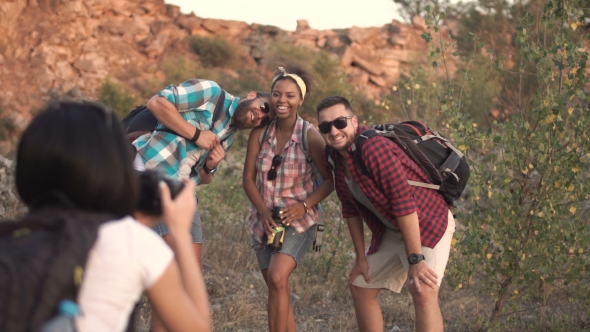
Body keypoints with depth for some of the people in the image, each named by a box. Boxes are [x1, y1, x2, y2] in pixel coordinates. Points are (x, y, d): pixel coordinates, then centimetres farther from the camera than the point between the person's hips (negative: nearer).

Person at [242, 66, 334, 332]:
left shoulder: (310, 136, -13)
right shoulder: (260, 132, -4)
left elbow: (331, 180, -7)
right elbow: (249, 179, -1)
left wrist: (304, 205, -19)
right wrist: (264, 212, -14)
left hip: (297, 220, -4)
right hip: (265, 219, 4)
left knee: (277, 278, -23)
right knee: (278, 290, 9)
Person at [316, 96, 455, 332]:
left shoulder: (374, 147, -28)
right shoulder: (333, 156, -3)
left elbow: (404, 203, -30)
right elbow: (350, 208, 7)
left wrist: (415, 259, -29)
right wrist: (361, 258, 7)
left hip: (427, 222, -9)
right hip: (390, 231, 9)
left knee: (423, 292, -26)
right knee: (360, 287, 14)